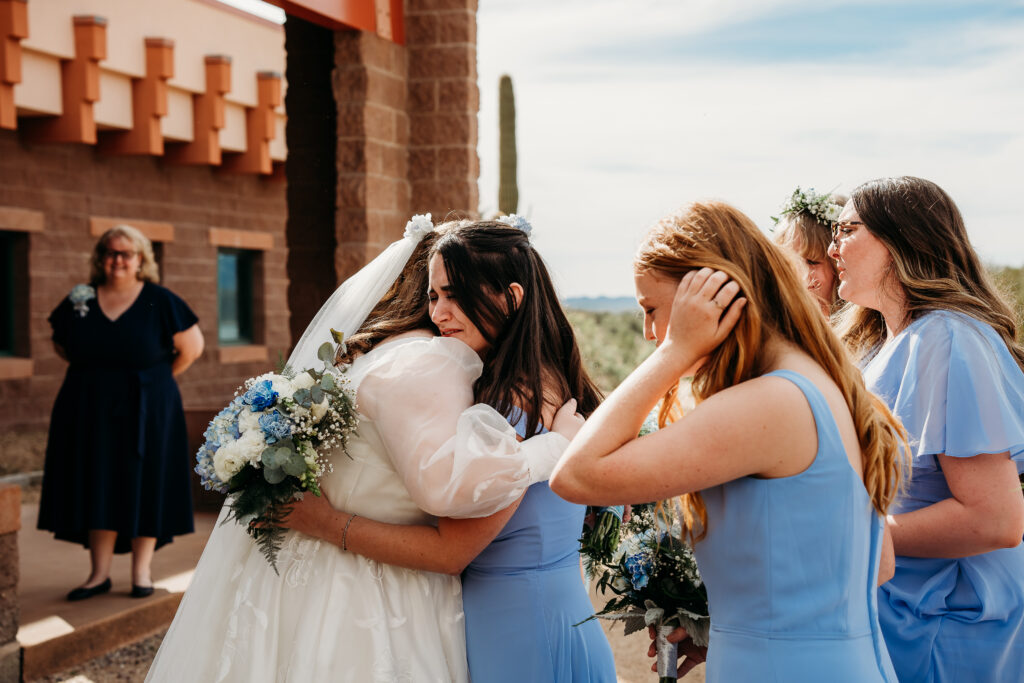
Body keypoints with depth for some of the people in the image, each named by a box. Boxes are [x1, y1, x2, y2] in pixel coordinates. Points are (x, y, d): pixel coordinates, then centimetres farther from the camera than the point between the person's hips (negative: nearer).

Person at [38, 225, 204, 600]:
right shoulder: (80, 300, 3)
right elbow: (60, 343, 17)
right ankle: (100, 573, 10)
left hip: (144, 412, -3)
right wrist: (95, 375, 8)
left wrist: (156, 381, 3)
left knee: (143, 486, 1)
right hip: (90, 412, 3)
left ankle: (141, 572, 10)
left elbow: (192, 346, -1)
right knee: (97, 487, 4)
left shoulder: (160, 301, -5)